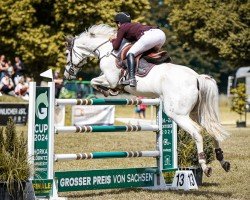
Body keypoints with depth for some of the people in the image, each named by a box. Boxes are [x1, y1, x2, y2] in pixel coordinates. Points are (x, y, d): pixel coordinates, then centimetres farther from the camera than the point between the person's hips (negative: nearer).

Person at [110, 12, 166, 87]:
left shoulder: (122, 28, 15)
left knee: (130, 53, -5)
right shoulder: (134, 25, 36)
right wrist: (117, 38, 47)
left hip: (149, 36, -8)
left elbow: (116, 47, 15)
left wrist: (113, 41, 36)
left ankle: (131, 78, -22)